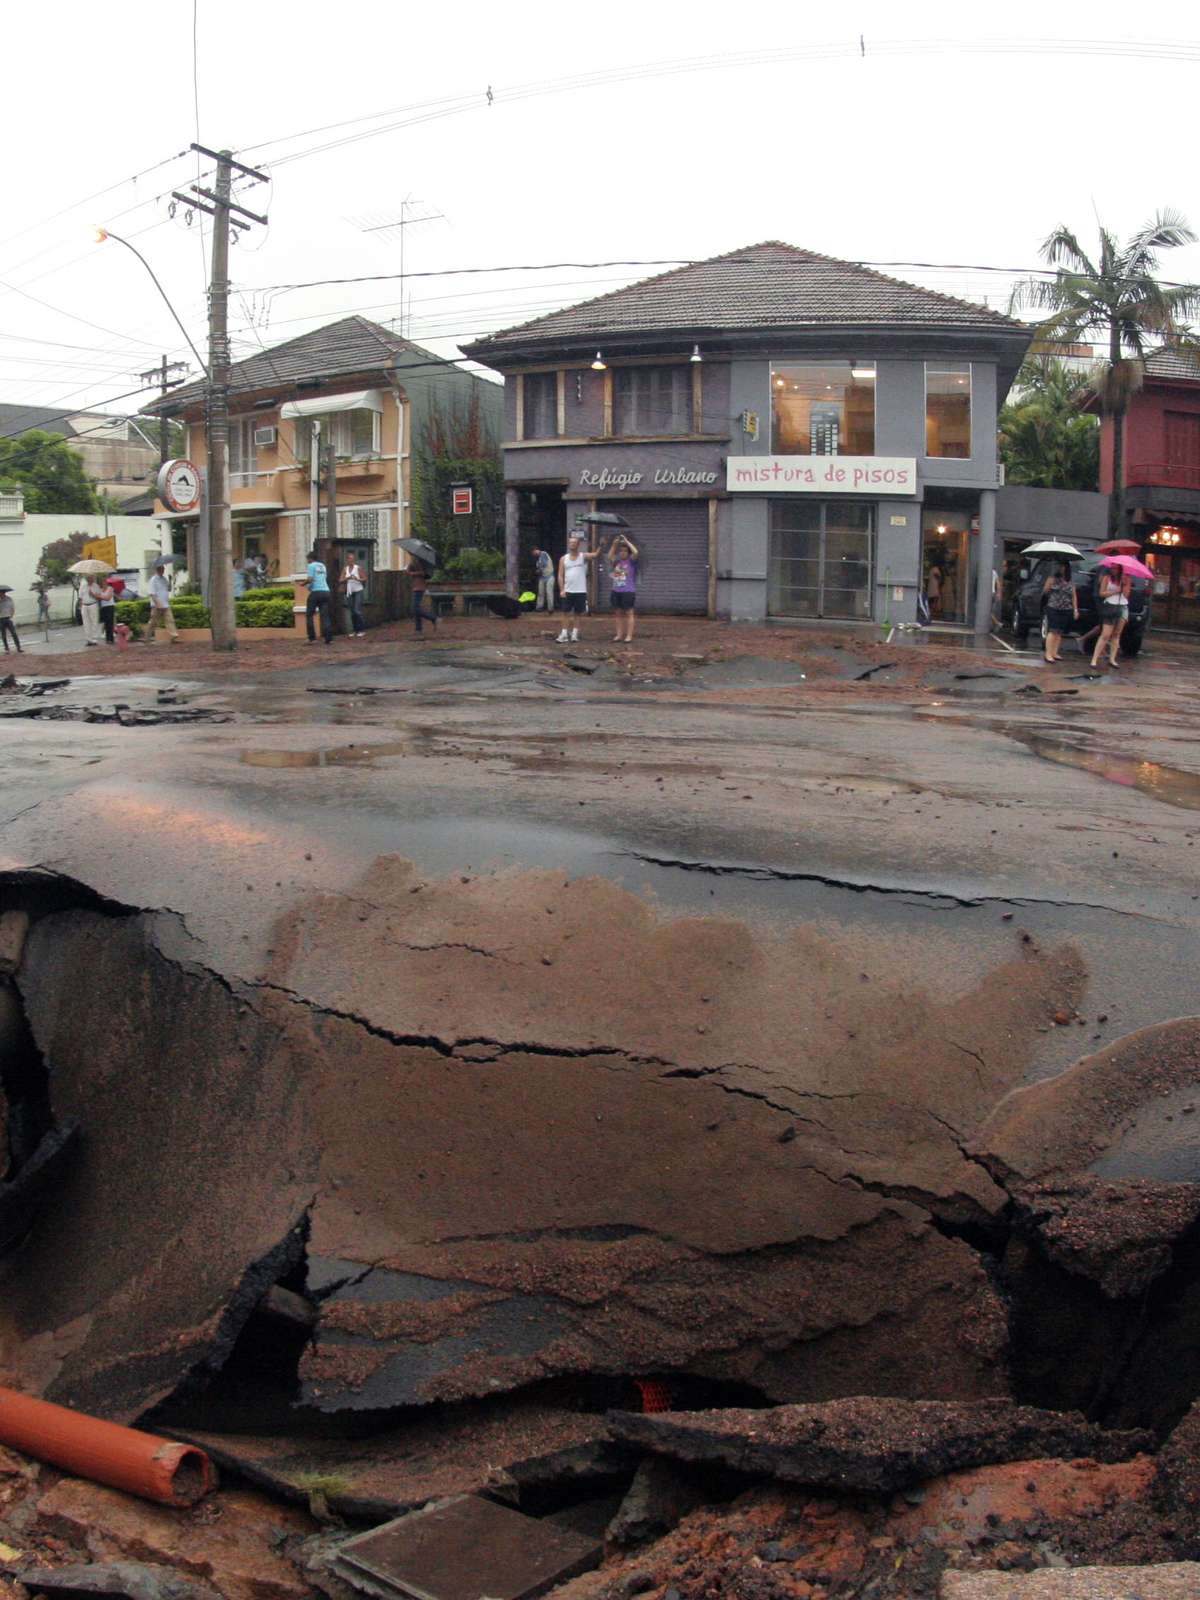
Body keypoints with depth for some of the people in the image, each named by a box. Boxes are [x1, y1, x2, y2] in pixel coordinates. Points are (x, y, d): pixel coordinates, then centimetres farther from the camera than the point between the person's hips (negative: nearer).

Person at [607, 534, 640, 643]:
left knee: (628, 614, 1)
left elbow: (635, 552, -19)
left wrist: (626, 541, -12)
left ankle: (629, 636, 3)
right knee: (618, 614, 9)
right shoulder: (617, 561, 10)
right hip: (616, 591, 5)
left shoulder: (631, 561, -4)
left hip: (628, 591, -5)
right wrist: (614, 544, -2)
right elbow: (610, 556, 7)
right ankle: (619, 635, 16)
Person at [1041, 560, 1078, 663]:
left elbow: (1074, 596, 12)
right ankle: (1048, 654, -12)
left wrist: (1075, 609, 7)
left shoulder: (1071, 581, 10)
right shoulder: (1053, 578, 1)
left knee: (1060, 632, 5)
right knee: (1053, 631, -11)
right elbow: (1045, 591, 4)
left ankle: (1054, 653, 12)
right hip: (1053, 608, -4)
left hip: (1066, 610, 4)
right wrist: (1050, 583, -12)